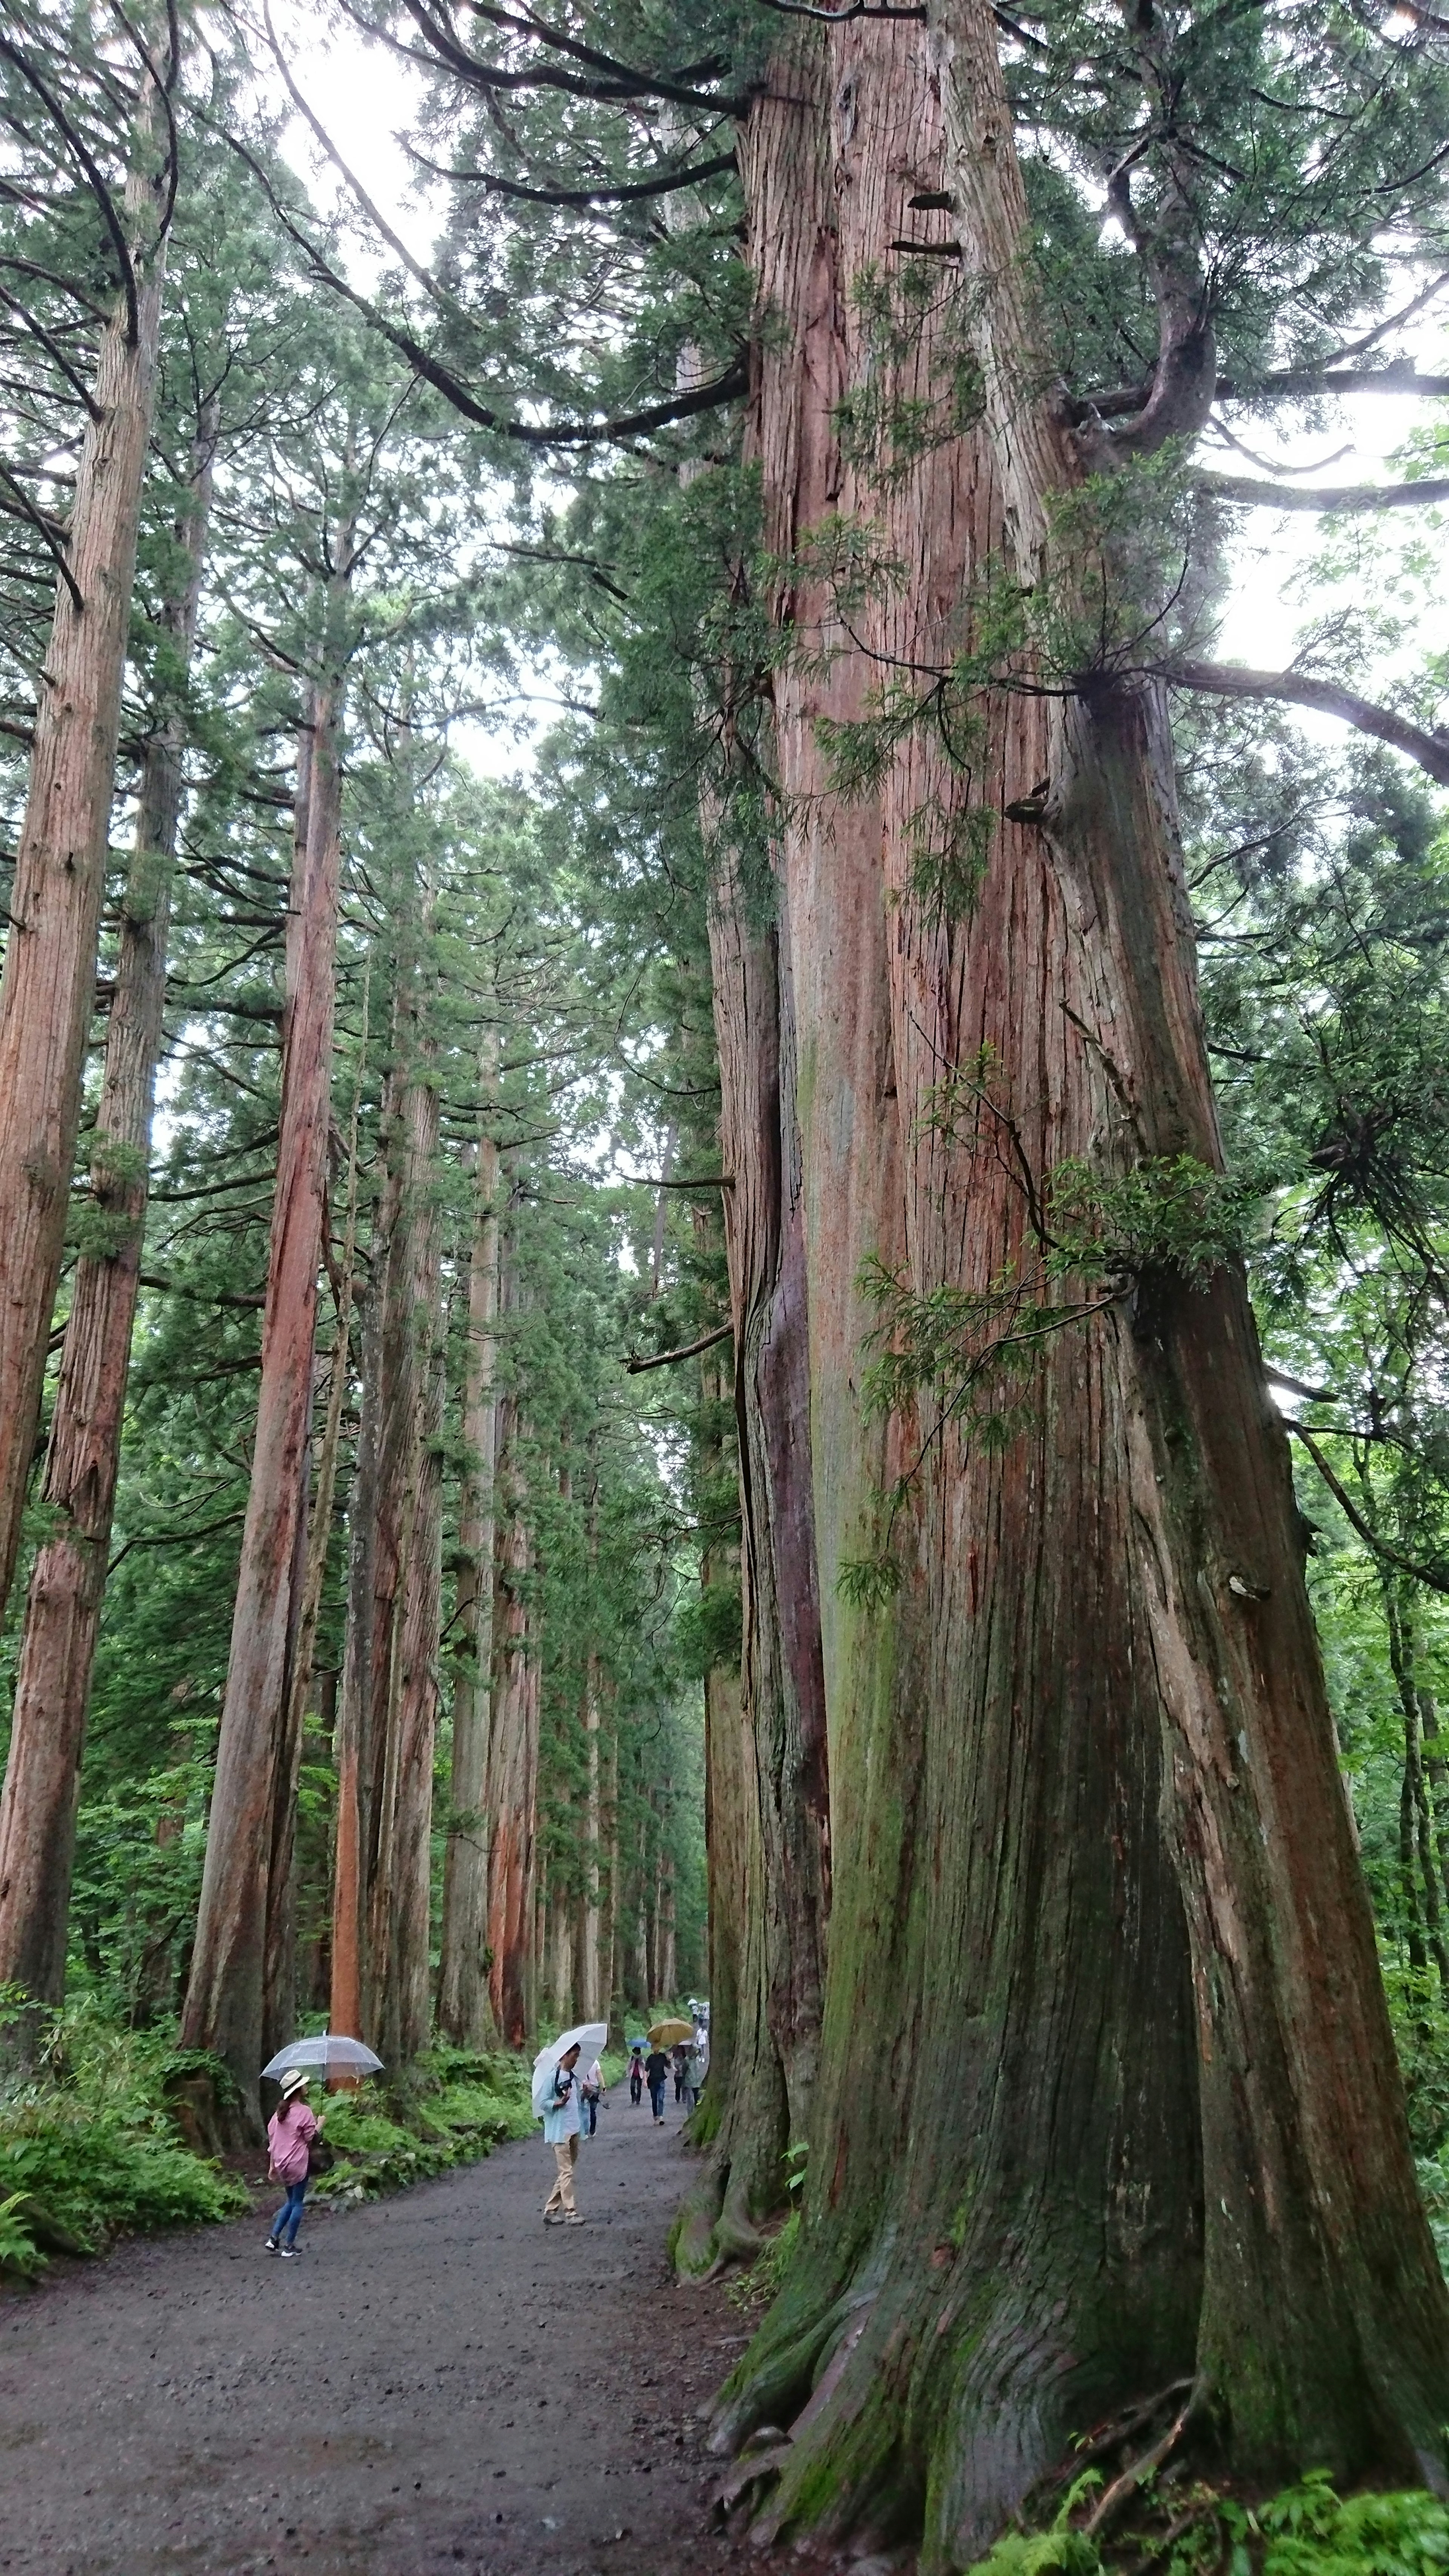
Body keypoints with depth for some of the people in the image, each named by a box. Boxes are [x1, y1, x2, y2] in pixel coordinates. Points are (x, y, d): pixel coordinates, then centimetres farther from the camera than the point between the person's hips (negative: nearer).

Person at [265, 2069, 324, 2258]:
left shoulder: (280, 2111, 6)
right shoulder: (304, 2111, -14)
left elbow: (272, 2138, 10)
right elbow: (311, 2138, -11)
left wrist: (272, 2166, 16)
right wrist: (320, 2123, 5)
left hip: (282, 2163, 7)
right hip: (299, 2164, -7)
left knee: (291, 2201, 21)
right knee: (297, 2203, 5)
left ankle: (273, 2239, 13)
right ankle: (289, 2246, 7)